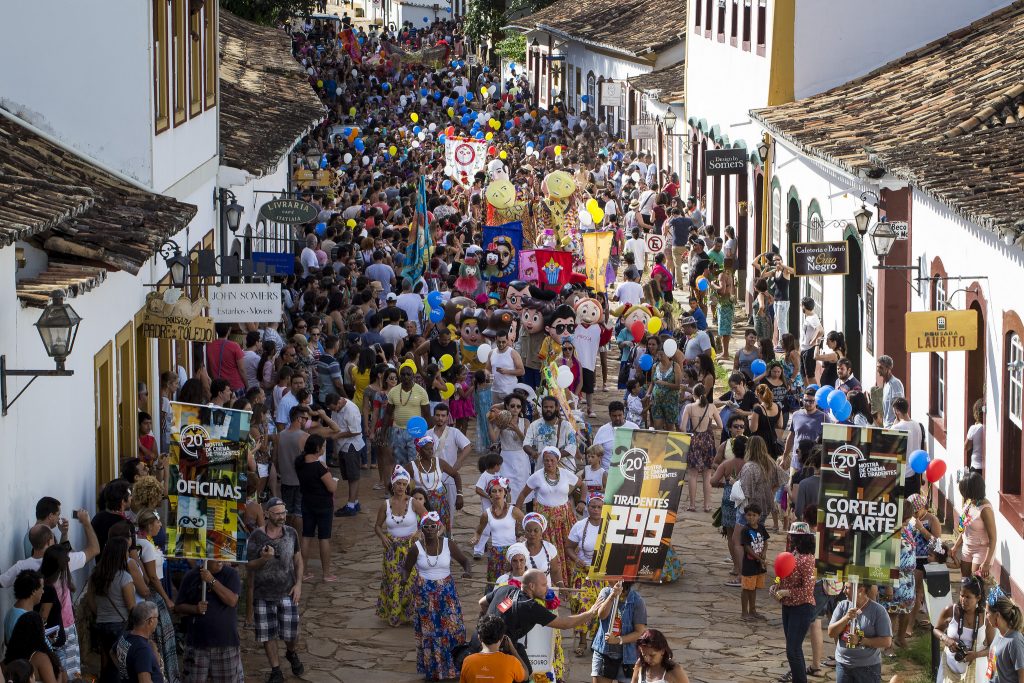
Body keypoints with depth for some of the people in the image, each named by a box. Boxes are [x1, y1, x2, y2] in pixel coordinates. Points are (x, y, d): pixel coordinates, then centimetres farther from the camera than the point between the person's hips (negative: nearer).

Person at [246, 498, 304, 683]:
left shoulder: (291, 533, -1)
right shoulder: (256, 536, -10)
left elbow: (298, 560, 9)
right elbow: (249, 565, -4)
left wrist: (298, 584, -2)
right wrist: (263, 559, -25)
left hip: (287, 592, 1)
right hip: (264, 594, -1)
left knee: (291, 633, 3)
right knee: (268, 634, 4)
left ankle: (291, 653, 38)